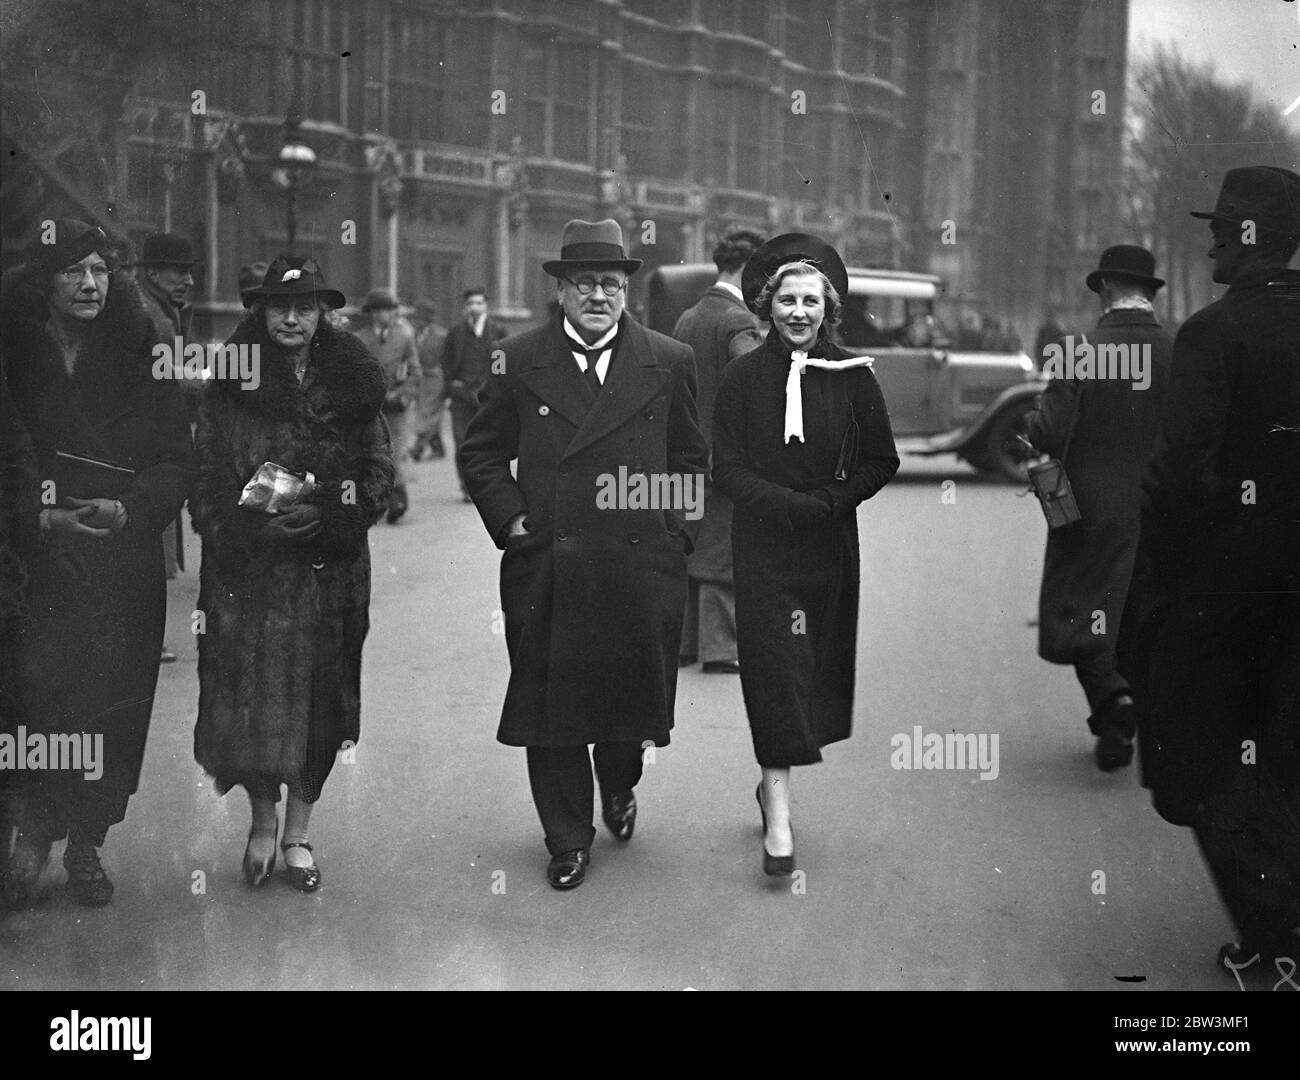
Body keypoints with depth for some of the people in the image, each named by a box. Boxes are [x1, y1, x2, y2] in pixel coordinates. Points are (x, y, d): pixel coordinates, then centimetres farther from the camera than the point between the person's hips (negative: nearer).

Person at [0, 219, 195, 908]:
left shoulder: (140, 361, 4)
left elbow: (177, 460, 3)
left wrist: (127, 509, -14)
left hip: (125, 571, 1)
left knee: (112, 710, 1)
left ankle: (86, 845, 16)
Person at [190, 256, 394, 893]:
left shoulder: (353, 386, 5)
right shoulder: (229, 388, 4)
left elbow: (380, 471, 4)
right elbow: (205, 476, 3)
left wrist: (325, 511, -12)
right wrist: (256, 526, -12)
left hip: (329, 569, 1)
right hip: (246, 568, -1)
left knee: (318, 697, 3)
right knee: (249, 694, -1)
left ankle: (297, 833, 18)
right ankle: (262, 819, 22)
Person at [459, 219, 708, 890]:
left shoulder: (669, 363, 5)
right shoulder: (519, 362, 3)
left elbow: (693, 458, 12)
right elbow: (481, 455, 10)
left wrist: (670, 525, 2)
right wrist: (511, 520, -2)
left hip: (641, 566, 0)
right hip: (545, 568, 0)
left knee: (636, 691, 9)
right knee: (550, 704, 5)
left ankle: (619, 787, 42)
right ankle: (567, 840, 21)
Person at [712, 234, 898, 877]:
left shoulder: (853, 378, 0)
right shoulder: (743, 378, -2)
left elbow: (882, 461, 4)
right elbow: (727, 469, -4)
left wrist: (827, 502, -11)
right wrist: (786, 504, -17)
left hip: (830, 546, 2)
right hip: (762, 546, -2)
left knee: (816, 668, 8)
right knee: (773, 667, -8)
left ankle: (773, 780, 29)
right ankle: (779, 821, -8)